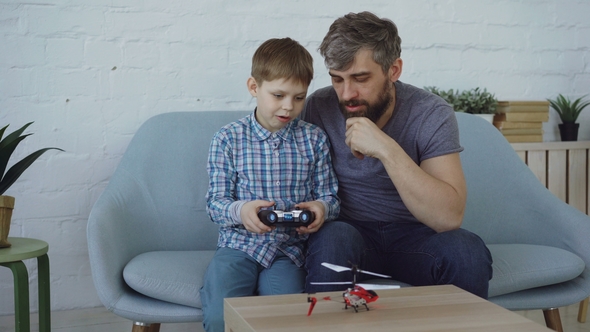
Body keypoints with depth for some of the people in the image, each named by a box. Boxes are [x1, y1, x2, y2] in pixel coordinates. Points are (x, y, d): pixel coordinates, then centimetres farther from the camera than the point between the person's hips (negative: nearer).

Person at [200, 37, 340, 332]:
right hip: (239, 244, -1)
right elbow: (215, 202, 2)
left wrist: (322, 207, -13)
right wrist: (240, 210, -21)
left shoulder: (314, 139, 8)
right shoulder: (228, 139, 2)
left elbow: (330, 195, 11)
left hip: (289, 249, 1)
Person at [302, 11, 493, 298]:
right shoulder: (319, 108, -7)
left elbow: (449, 217, -23)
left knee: (467, 250, -30)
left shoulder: (432, 115, -12)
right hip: (349, 230, 1)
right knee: (333, 238, -33)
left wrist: (387, 149, -31)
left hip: (413, 236, 0)